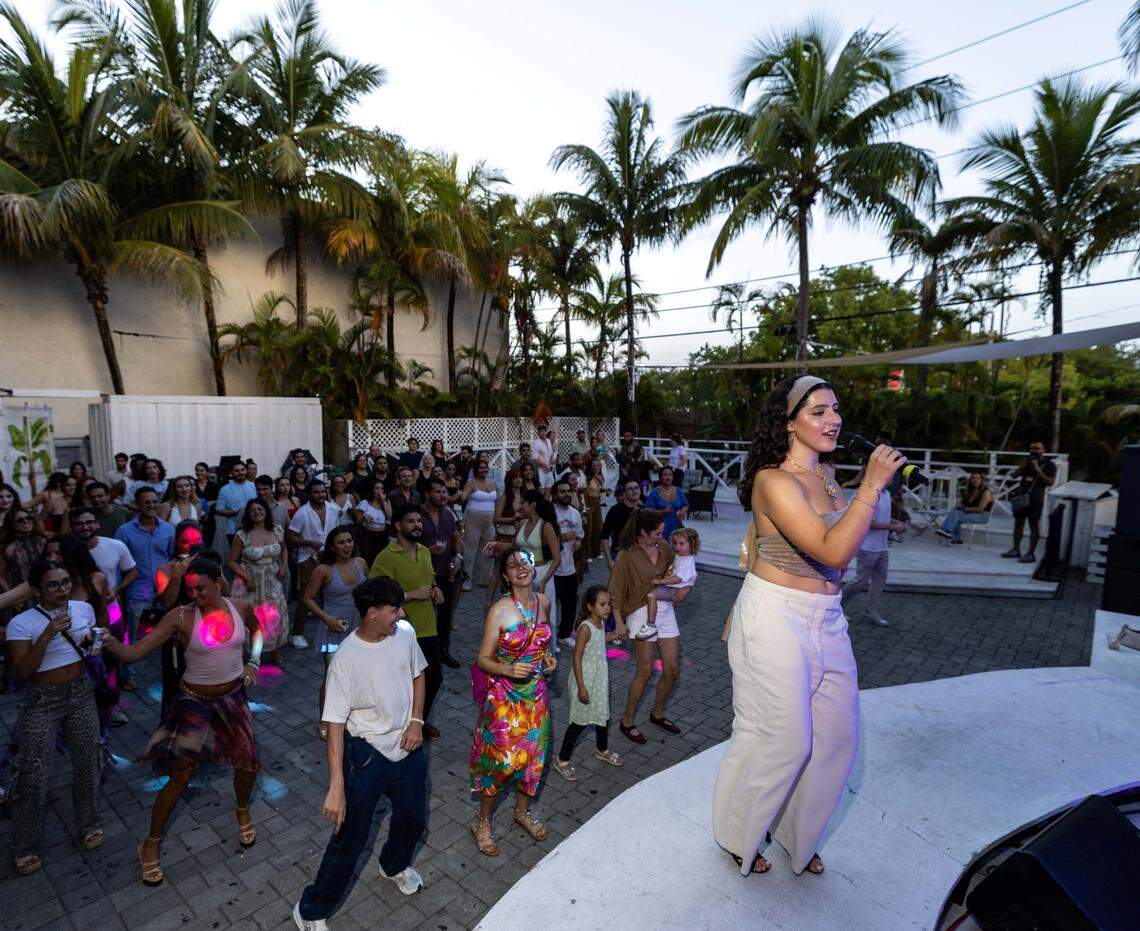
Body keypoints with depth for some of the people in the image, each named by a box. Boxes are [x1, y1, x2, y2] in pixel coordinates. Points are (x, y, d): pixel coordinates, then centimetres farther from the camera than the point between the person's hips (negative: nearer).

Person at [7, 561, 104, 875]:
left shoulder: (84, 608, -2)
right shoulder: (21, 622, -15)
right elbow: (22, 671, -19)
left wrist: (92, 641, -9)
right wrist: (48, 633, -29)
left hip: (81, 693, 4)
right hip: (42, 700, -4)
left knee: (87, 761, 12)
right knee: (33, 773, 0)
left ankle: (88, 824, 33)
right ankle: (25, 846, 22)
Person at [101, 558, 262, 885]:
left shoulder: (241, 608, -10)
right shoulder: (180, 617, -18)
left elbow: (256, 629, 13)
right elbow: (134, 652, -22)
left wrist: (254, 661, 1)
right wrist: (110, 643, -40)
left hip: (234, 698, 3)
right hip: (195, 702, -3)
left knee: (247, 762, 12)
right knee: (179, 776, 2)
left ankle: (242, 812, 44)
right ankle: (151, 843, 28)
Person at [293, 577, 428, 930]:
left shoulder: (405, 633, -11)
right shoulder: (346, 659, -26)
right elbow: (335, 725, -23)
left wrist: (417, 721, -5)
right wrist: (337, 788, -25)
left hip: (409, 747, 6)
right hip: (368, 755, -5)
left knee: (413, 820, 24)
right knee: (350, 838, 7)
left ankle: (395, 866, 57)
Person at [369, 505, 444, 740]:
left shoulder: (425, 551, 7)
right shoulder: (386, 557, -17)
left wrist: (436, 590, 1)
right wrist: (412, 594, -23)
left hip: (429, 629, 7)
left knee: (434, 678, 18)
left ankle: (422, 719, 42)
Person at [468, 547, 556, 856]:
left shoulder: (543, 602, -4)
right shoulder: (499, 610, -20)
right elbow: (483, 660, -14)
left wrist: (547, 655, -3)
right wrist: (508, 670, -31)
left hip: (535, 693, 5)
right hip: (504, 695, -5)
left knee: (532, 753, 19)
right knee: (500, 759, 7)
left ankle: (522, 811, 45)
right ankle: (483, 822, 33)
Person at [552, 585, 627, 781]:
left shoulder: (601, 622, -1)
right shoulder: (585, 627, -25)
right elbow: (577, 657, -23)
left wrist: (614, 635, 8)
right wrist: (581, 687, -23)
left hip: (600, 677, 8)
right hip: (585, 679, -8)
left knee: (603, 715, 21)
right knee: (580, 721, 3)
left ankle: (602, 750, 46)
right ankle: (562, 760, 20)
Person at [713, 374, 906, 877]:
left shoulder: (826, 474, 7)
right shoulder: (774, 481, -20)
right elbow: (833, 552, -27)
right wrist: (872, 485, -24)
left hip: (825, 619, 8)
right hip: (774, 617, -8)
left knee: (836, 733, 15)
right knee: (779, 737, 4)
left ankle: (796, 834, 39)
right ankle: (738, 836, 32)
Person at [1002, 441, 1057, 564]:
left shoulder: (1049, 464, -1)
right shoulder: (1027, 461, 15)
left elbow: (1050, 482, -12)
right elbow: (1014, 475, 9)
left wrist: (1037, 469, -15)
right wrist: (1024, 464, -4)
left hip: (1035, 499, -6)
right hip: (1021, 496, 6)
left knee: (1034, 525, -3)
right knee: (1018, 523, 10)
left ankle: (1031, 554, 0)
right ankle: (1015, 550, 18)